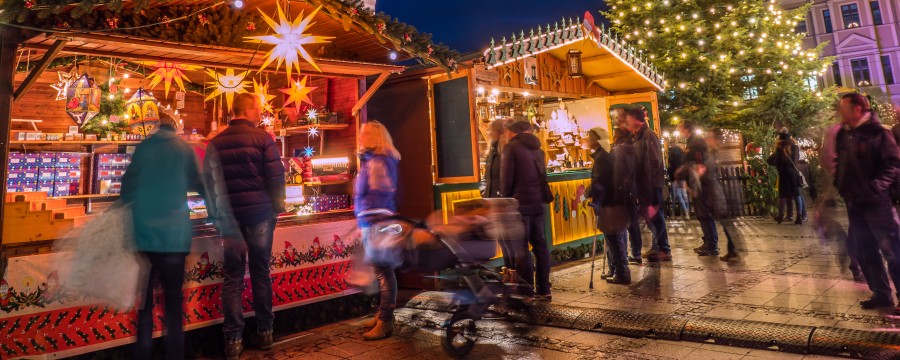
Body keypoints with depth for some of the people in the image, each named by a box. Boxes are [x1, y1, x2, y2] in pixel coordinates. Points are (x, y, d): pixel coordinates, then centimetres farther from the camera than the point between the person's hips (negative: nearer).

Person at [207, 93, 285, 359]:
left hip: (228, 217, 2)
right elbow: (276, 176, -10)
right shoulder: (262, 138, -6)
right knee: (260, 272, 9)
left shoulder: (215, 143, 6)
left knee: (233, 277, 6)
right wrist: (278, 207, 3)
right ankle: (264, 332, 17)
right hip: (259, 214, -2)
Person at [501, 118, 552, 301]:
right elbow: (542, 175, 18)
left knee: (521, 248, -3)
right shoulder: (537, 148, 17)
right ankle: (544, 290, 15)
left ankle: (526, 292, -1)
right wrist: (541, 196, 17)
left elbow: (506, 177, -9)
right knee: (539, 245, 10)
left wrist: (506, 199, 2)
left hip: (520, 203, -7)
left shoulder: (511, 147, -6)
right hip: (538, 202, 7)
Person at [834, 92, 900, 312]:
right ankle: (881, 295, 25)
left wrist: (876, 186, -24)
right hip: (854, 204, 7)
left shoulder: (878, 133, -8)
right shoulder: (843, 135, 11)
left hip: (877, 203, -7)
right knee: (866, 253, 13)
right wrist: (840, 186, 9)